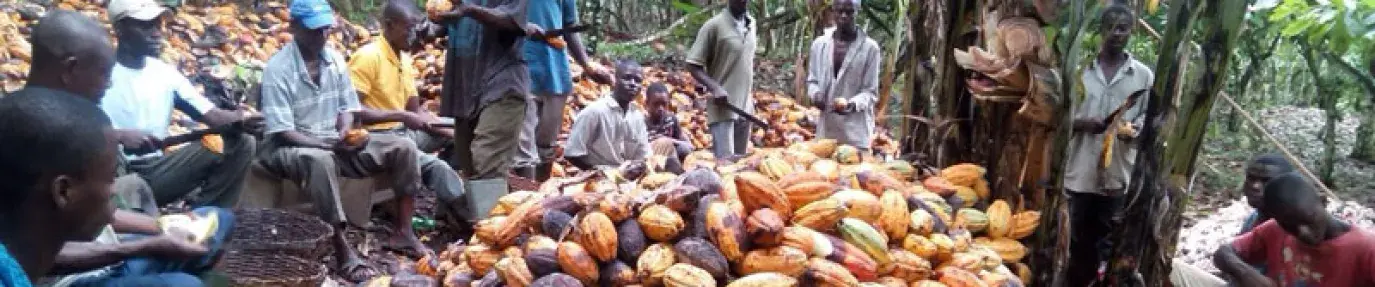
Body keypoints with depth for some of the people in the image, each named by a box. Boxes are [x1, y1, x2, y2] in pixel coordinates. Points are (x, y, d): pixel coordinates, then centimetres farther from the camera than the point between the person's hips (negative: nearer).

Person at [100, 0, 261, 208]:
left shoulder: (165, 72, 9)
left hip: (156, 170, 5)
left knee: (242, 143, -6)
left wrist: (241, 122, -20)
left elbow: (211, 113, 2)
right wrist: (120, 135, -33)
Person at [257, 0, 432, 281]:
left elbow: (348, 108, 7)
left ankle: (402, 233, -6)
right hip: (290, 148, -6)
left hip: (336, 142, 7)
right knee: (321, 160, -42)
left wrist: (346, 134, -16)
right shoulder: (278, 68, -17)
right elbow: (282, 133, -21)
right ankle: (343, 252, -35)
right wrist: (330, 145, -31)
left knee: (403, 148, -9)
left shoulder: (335, 59, 2)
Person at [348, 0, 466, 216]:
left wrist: (452, 131, -1)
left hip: (401, 132, 9)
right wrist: (402, 116, -23)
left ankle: (454, 209, 1)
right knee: (436, 166, -28)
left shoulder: (405, 59, 11)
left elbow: (416, 111, 12)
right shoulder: (368, 56, -15)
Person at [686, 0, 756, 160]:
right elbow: (693, 64, -9)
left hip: (745, 108, 7)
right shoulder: (714, 26, -10)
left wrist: (749, 96, 17)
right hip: (723, 108, -7)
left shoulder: (751, 24, 10)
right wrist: (715, 88, -22)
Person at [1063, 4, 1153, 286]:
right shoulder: (1080, 69, 4)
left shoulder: (1144, 75, 5)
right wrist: (1082, 123, -15)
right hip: (1082, 173, 0)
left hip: (1120, 175, 0)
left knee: (1110, 247, 6)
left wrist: (1134, 130, -17)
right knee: (1080, 244, 8)